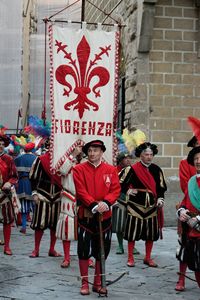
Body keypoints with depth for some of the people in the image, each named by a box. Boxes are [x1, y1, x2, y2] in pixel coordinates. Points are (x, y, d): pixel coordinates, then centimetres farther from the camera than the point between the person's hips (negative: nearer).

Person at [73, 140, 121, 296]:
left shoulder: (111, 170, 5)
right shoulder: (79, 169, -2)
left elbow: (116, 189, -2)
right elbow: (81, 191, -11)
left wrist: (106, 202, -21)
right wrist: (94, 205, -24)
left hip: (105, 215, 2)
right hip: (85, 215, -2)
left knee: (102, 251, 9)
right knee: (84, 251, 2)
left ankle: (98, 283, 21)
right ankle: (85, 283, 14)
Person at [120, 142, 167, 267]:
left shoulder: (157, 170, 5)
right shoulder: (132, 169, -6)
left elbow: (161, 187, 9)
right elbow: (122, 183, 1)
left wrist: (160, 198, -4)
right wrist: (128, 191, -12)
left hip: (152, 205, 4)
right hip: (135, 205, -4)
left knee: (151, 233, 8)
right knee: (132, 231, -1)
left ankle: (148, 258, 23)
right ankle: (130, 258, 13)